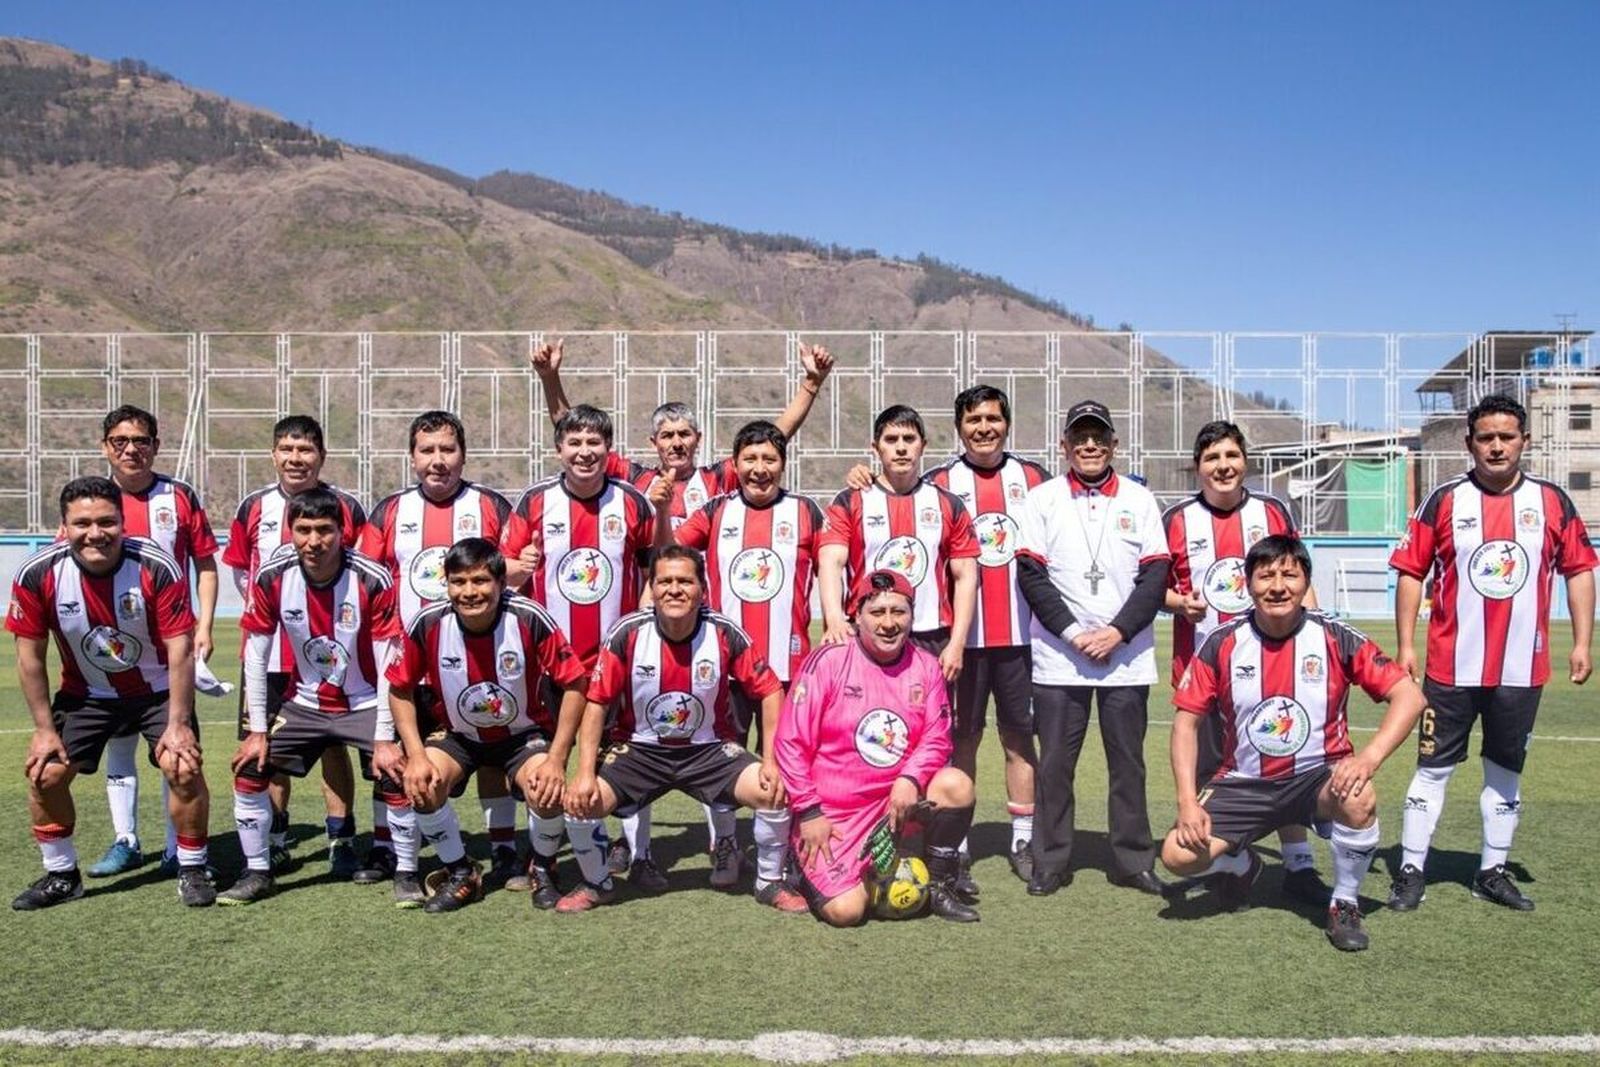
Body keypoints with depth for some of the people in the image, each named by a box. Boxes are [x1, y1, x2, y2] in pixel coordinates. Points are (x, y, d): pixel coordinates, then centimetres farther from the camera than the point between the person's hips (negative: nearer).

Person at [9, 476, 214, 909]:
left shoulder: (157, 567, -27)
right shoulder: (37, 574, -21)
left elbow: (180, 650, -22)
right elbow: (30, 655, -9)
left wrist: (178, 724, -23)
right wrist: (44, 728, -7)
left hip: (157, 688, -2)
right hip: (85, 692, 3)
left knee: (183, 767, -17)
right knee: (45, 774, -4)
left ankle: (192, 869, 4)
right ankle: (61, 875, 19)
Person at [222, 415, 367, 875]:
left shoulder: (346, 507, -2)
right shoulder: (254, 508, 4)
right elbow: (239, 570, 14)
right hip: (267, 650, 2)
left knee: (334, 743, 2)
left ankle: (341, 841, 10)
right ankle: (275, 839, 23)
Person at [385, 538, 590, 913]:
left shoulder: (530, 618, -27)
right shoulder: (428, 623, -21)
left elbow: (574, 684, -18)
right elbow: (400, 690, -5)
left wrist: (557, 759, -21)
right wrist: (416, 755, -15)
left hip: (525, 732, -2)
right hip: (458, 734, 2)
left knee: (548, 792, -27)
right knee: (421, 786, -23)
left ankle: (543, 869, 8)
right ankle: (461, 874, 4)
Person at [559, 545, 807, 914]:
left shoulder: (725, 633, -16)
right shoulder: (627, 633, -17)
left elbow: (770, 692, -6)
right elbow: (597, 702, -10)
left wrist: (771, 761, -14)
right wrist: (585, 773, -18)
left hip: (710, 749, 0)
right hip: (640, 749, 0)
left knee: (775, 792, -21)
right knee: (580, 803, -19)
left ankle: (769, 882, 8)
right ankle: (597, 884, 12)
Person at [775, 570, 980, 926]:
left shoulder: (925, 666, 1)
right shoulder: (829, 660, -12)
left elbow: (936, 739, 2)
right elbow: (792, 742, -10)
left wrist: (910, 779, -19)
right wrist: (808, 812, -11)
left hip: (896, 798, 4)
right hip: (831, 812, -4)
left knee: (957, 785, -22)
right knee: (845, 911, -16)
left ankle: (941, 886, 0)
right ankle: (810, 862, 19)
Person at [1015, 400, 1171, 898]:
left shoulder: (1139, 500, 8)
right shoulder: (1042, 499, 5)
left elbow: (1156, 576, 2)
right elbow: (1030, 575, -2)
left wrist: (1118, 631, -10)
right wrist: (1072, 633, -10)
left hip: (1127, 656, 1)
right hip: (1058, 657, -1)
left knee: (1127, 761, 6)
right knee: (1054, 761, 2)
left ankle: (1133, 860, 16)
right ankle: (1049, 861, 12)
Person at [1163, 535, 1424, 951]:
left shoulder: (1336, 638, -10)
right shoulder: (1221, 643, -7)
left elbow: (1409, 696, -12)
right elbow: (1187, 721, -2)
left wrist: (1368, 758, -28)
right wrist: (1188, 803, -12)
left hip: (1316, 777, -1)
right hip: (1244, 784, 1)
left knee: (1359, 799, -35)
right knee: (1178, 853, -19)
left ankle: (1345, 904, -5)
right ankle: (1241, 865, 20)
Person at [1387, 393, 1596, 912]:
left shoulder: (1553, 502, 4)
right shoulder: (1444, 501, -3)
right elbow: (1410, 572, -1)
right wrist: (1405, 647, -5)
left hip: (1523, 669, 2)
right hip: (1453, 667, -2)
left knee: (1506, 771, 12)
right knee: (1433, 768, 2)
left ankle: (1492, 871, 25)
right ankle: (1411, 870, 11)